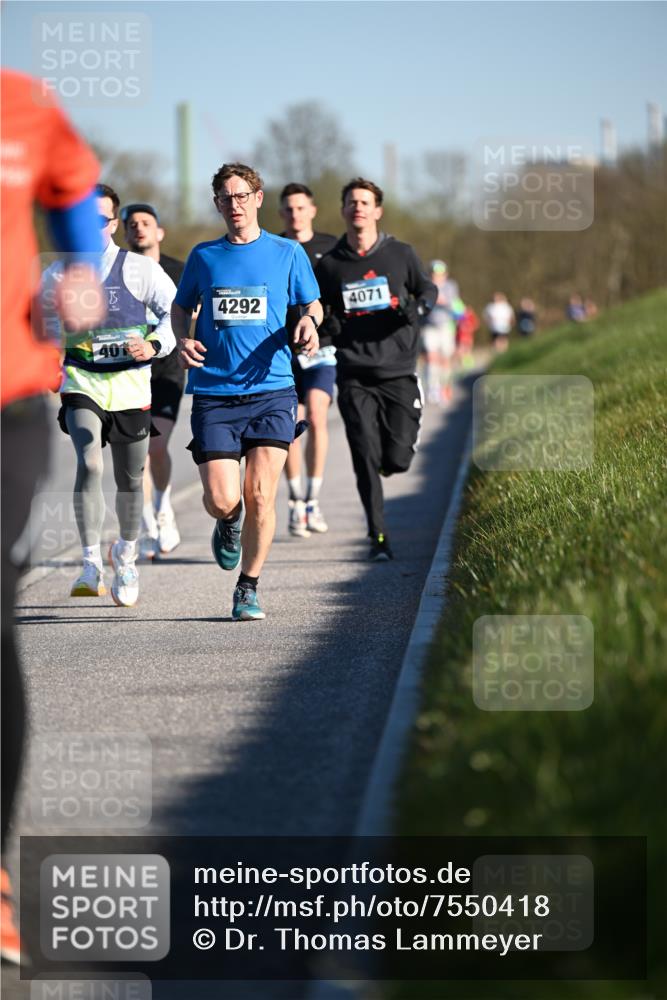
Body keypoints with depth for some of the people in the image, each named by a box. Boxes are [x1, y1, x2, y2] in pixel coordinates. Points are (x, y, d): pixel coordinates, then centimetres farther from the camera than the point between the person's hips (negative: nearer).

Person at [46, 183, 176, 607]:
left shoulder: (140, 269, -3)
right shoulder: (59, 275, 3)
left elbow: (177, 314, -3)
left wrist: (154, 346, -20)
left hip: (130, 385, 0)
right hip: (81, 385, 0)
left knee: (130, 480, 10)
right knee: (90, 463, -24)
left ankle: (126, 556, 37)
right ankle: (92, 564, -18)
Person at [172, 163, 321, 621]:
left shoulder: (287, 252, 6)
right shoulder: (204, 255, 9)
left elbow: (312, 304, 16)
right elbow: (181, 307, 21)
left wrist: (310, 322, -8)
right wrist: (183, 339, -1)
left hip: (271, 390, -1)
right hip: (213, 393, 1)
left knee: (260, 496, -9)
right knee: (221, 500, -7)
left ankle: (248, 589, 8)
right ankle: (229, 524, 31)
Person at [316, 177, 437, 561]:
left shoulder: (401, 254, 3)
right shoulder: (329, 265, 6)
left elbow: (428, 289, 15)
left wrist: (417, 307, -8)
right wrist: (326, 324, -5)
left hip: (399, 372, 0)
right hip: (355, 377, 0)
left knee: (397, 461, -3)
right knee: (366, 460, -7)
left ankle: (394, 446, 34)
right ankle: (378, 538, 2)